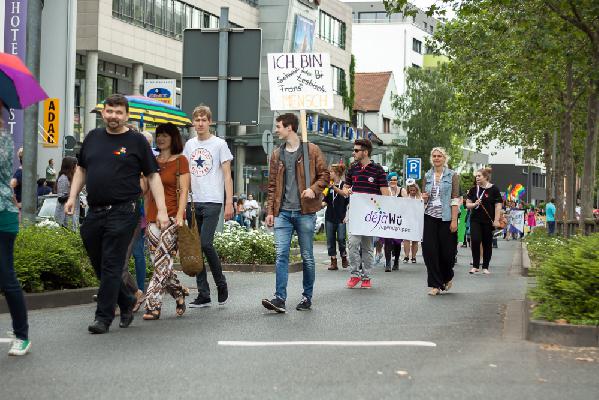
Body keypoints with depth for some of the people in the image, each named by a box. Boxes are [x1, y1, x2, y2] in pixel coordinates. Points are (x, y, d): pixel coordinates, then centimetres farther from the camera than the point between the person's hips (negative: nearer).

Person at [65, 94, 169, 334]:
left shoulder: (136, 141, 2)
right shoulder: (93, 137, 14)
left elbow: (153, 176, 1)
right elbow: (81, 169, 24)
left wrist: (162, 210, -5)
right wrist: (73, 197, 13)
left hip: (123, 212, -5)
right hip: (94, 212, 5)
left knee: (111, 265, -6)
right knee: (98, 264, 11)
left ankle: (104, 317, -1)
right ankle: (126, 302, 30)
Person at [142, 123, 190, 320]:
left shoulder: (180, 161, 3)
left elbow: (184, 190, -4)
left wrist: (180, 215, -15)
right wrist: (146, 218, 15)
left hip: (171, 217, -5)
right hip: (153, 218, 5)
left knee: (162, 261, -13)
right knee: (160, 263, 1)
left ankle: (152, 305, -15)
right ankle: (179, 292, 22)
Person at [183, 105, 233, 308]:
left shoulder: (219, 144, 1)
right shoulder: (189, 145, 15)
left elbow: (227, 175, -2)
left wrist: (229, 203, -10)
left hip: (212, 201, -5)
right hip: (193, 202, 5)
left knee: (205, 243, -17)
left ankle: (221, 282, 5)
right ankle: (203, 295, 8)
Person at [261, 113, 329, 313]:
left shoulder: (311, 150, 1)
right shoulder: (277, 155, 14)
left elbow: (324, 175, 2)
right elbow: (272, 185, 15)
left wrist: (314, 189, -16)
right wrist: (270, 210, 8)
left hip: (305, 212, -3)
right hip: (283, 212, 3)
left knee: (307, 256, 5)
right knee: (281, 255, -7)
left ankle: (307, 297, 16)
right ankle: (280, 298, -11)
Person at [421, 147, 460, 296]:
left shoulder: (452, 176, 0)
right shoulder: (427, 176, 11)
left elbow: (455, 199, -5)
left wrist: (454, 220, -12)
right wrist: (424, 197, -6)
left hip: (446, 218, -3)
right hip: (430, 217, 3)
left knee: (446, 250, 2)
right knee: (429, 250, -4)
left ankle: (447, 277, 32)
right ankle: (435, 285, 3)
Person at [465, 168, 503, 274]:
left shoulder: (493, 189, -2)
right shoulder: (473, 189, 8)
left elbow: (498, 205, -4)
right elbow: (467, 204, 11)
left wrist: (496, 220, -10)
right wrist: (474, 204, -12)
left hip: (488, 221, -2)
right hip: (475, 220, 2)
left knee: (487, 244, 4)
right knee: (475, 241, -10)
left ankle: (485, 267, 15)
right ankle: (475, 266, -1)